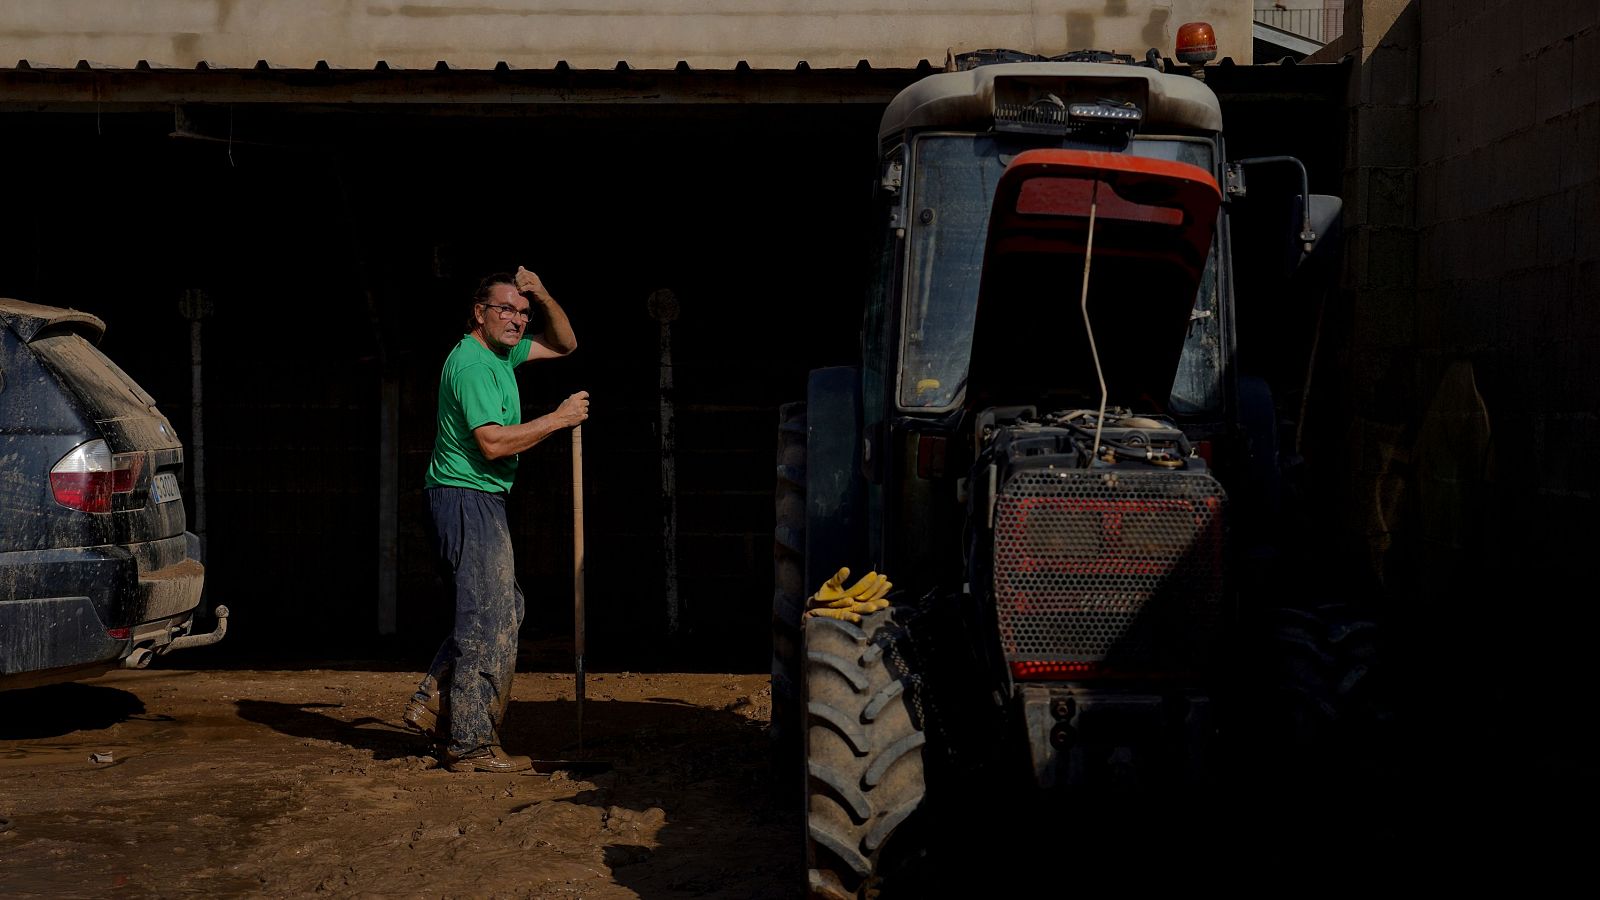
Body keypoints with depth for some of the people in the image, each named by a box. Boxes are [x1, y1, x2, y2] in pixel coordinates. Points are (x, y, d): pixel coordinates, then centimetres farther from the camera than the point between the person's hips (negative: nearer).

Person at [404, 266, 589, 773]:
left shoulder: (500, 353, 15)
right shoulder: (472, 364, -15)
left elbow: (564, 344, 24)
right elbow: (493, 443, -24)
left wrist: (542, 297, 7)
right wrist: (559, 418, -17)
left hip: (479, 503, 11)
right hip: (469, 501, -11)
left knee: (505, 608, 16)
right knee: (488, 621, -8)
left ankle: (432, 705, 15)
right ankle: (471, 746, -3)